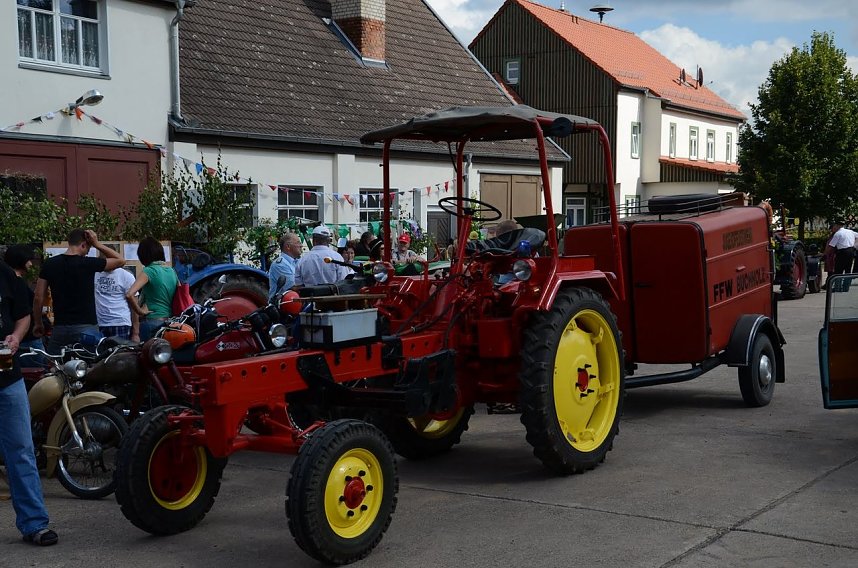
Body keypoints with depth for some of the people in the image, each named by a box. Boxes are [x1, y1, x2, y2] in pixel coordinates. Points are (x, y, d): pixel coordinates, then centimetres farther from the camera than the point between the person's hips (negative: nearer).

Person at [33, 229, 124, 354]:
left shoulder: (49, 265, 3)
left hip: (60, 328, 3)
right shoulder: (88, 264, -7)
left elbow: (38, 298, 3)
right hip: (86, 328, -3)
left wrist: (37, 323, 15)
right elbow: (120, 261, 5)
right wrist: (97, 244, 3)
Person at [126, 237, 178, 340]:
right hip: (170, 323, 6)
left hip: (152, 322, -6)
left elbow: (129, 295, -20)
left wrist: (139, 311, -8)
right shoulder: (172, 271, 10)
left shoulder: (149, 271, -8)